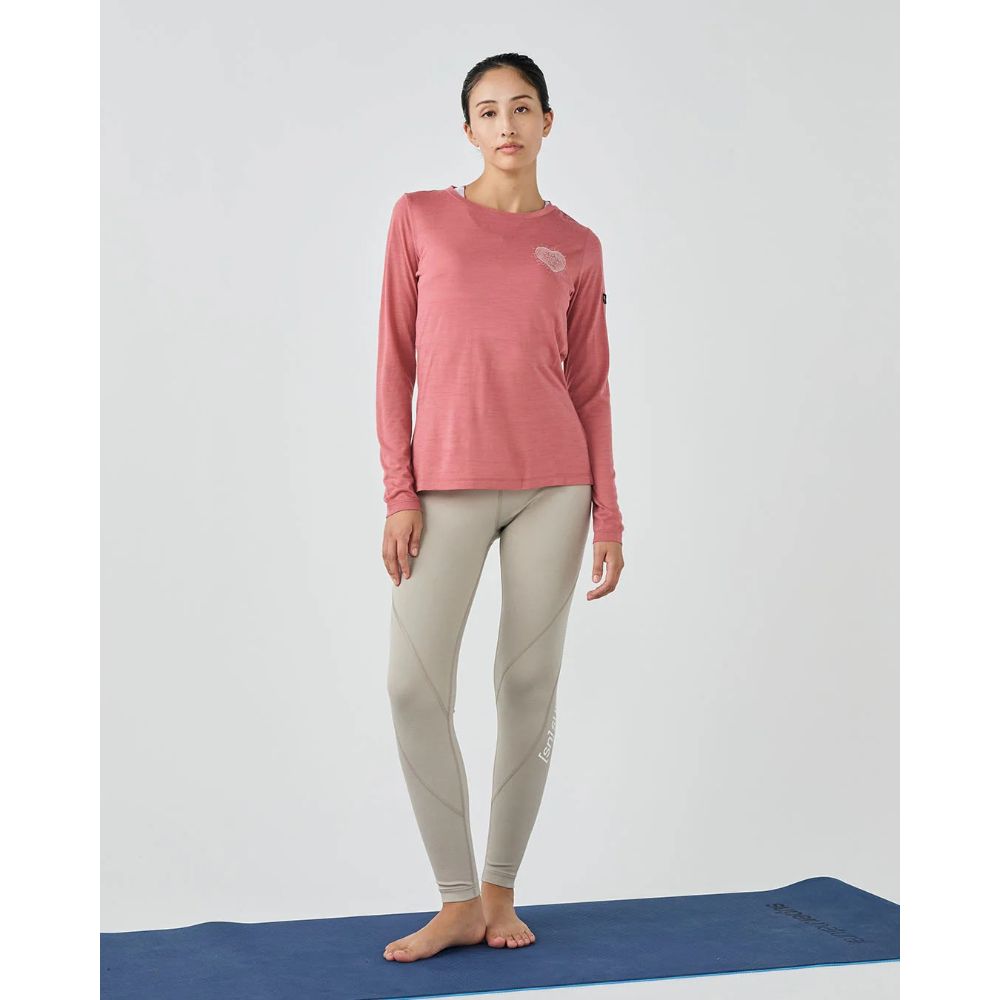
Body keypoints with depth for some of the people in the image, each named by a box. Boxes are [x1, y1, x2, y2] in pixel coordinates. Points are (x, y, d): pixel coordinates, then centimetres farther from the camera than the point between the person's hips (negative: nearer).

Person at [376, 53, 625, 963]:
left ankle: (501, 893, 18)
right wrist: (399, 493, -4)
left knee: (529, 686, 4)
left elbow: (590, 385, 8)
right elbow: (396, 363, 3)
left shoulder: (576, 246, 8)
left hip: (553, 484, 1)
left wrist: (608, 512, 3)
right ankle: (458, 900, 7)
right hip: (448, 486, -1)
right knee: (415, 685, -8)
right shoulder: (421, 218, 6)